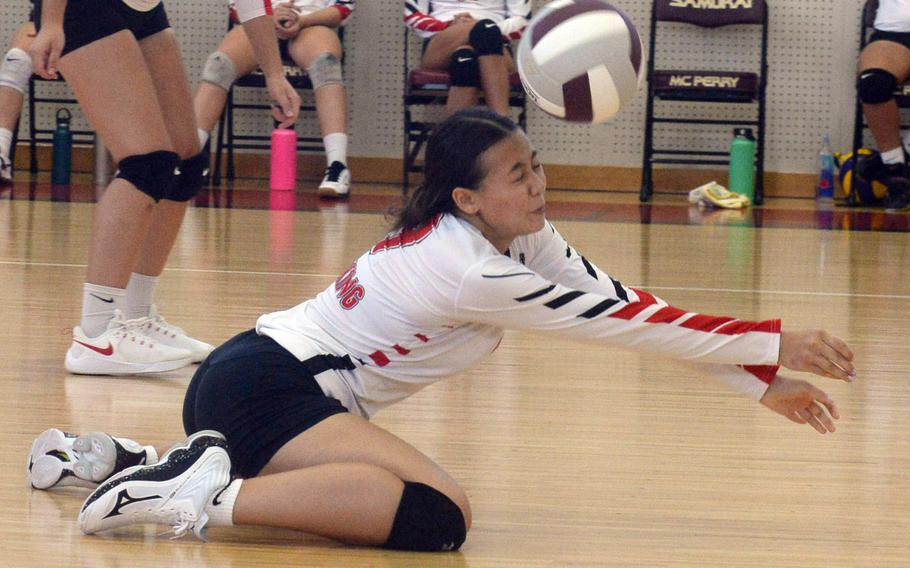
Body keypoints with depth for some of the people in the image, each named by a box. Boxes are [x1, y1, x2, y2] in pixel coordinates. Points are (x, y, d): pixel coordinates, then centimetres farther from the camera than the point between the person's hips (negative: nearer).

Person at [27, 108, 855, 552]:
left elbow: (624, 302, 5)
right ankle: (210, 495, -24)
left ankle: (117, 461, 27)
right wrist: (778, 347, -13)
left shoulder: (522, 237, 8)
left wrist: (762, 382, 1)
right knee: (436, 513, -29)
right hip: (260, 388, -10)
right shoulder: (472, 271, -18)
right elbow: (623, 325, -17)